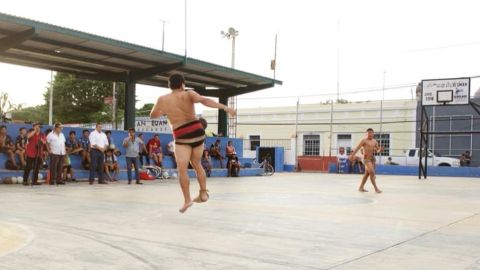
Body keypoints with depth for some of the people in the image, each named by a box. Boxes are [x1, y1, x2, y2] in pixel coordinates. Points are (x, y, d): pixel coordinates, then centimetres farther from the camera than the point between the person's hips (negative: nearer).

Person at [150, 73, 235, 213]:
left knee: (182, 169, -3)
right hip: (197, 132, 2)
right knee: (197, 164, 20)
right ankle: (203, 193, 18)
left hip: (182, 137, -2)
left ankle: (187, 200, -13)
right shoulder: (188, 94, 2)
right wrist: (225, 107, -24)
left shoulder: (162, 99, 6)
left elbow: (152, 115, 23)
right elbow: (205, 100, -18)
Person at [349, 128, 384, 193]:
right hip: (367, 158, -7)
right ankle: (376, 188, -9)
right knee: (372, 173, -14)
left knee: (367, 173, 11)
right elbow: (357, 148, -11)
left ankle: (361, 187, 20)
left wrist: (380, 149, -10)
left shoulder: (375, 141, 11)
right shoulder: (364, 140, -7)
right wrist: (352, 155, -18)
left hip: (373, 158, 7)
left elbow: (377, 150, 14)